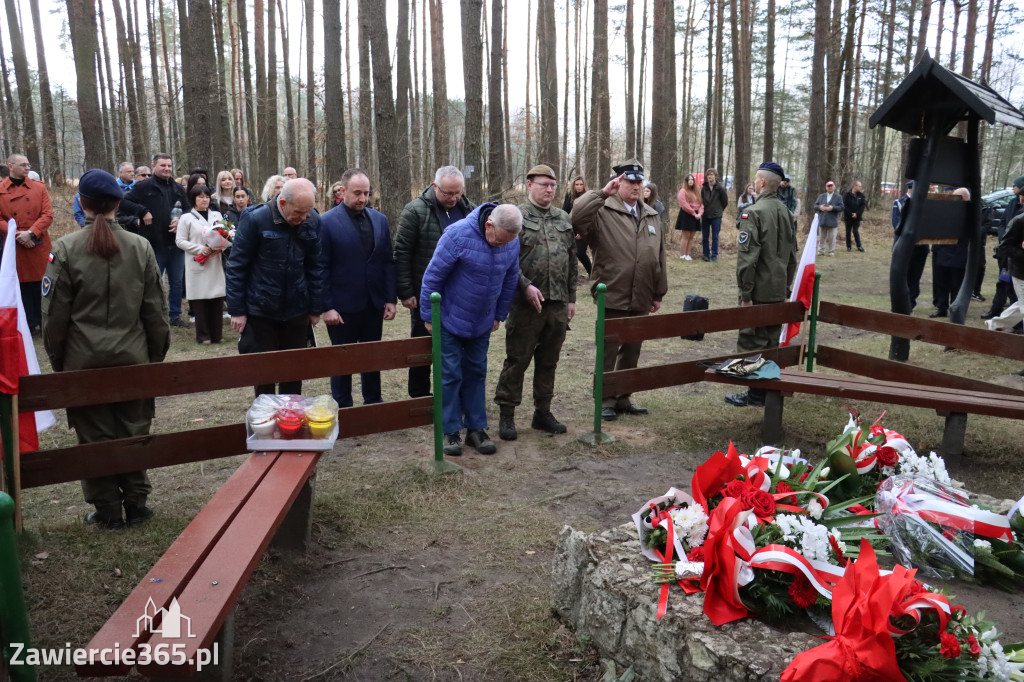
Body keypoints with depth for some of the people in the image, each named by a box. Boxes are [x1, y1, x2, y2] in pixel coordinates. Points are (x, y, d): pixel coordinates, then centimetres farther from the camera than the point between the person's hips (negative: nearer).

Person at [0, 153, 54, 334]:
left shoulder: (39, 187, 4)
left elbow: (48, 215, -3)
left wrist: (31, 233, -15)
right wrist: (17, 235, -13)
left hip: (39, 245, 0)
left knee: (42, 283, 4)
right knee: (23, 285, 5)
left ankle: (44, 321, 15)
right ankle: (29, 324, 15)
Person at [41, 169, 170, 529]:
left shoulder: (65, 248, -9)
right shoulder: (140, 246, -3)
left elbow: (55, 313, -4)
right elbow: (155, 310, 1)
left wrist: (57, 358, 9)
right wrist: (156, 354, 11)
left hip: (84, 361, -1)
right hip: (133, 358, 2)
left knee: (95, 435, 9)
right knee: (134, 431, 13)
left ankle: (107, 510, 19)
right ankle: (136, 503, 21)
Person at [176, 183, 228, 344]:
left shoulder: (217, 215, 15)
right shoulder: (187, 218, 4)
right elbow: (180, 241, -1)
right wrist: (200, 249, -12)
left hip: (215, 263, 3)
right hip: (197, 265, -3)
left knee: (217, 298, 0)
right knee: (199, 299, -3)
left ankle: (217, 334, 9)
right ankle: (203, 335, 4)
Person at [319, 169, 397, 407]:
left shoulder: (380, 220, 5)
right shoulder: (326, 222, -9)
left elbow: (388, 262, 6)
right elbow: (321, 268, -10)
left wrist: (391, 299, 0)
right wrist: (326, 307, -13)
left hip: (374, 304, 4)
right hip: (343, 306, -4)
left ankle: (374, 404, 29)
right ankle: (343, 410, 23)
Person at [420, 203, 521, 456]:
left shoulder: (512, 242, -8)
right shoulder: (458, 235, -24)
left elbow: (510, 281, 8)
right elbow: (433, 276, -17)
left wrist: (499, 315, 12)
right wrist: (429, 316, -11)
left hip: (482, 323, 5)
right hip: (450, 320, -4)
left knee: (476, 374, 11)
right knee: (450, 375, 0)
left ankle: (476, 429, 20)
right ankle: (451, 431, 11)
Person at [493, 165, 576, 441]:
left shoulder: (564, 219, 13)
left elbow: (572, 260, 16)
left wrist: (571, 297, 13)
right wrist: (526, 286, -19)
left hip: (558, 303, 5)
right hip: (526, 303, -5)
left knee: (548, 361, 13)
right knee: (517, 360, 1)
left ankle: (543, 413, 25)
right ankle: (506, 415, 12)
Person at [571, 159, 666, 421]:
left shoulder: (652, 216, 12)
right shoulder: (602, 211, -7)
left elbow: (659, 257, 14)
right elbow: (576, 218, -28)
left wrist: (658, 293, 12)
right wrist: (602, 193, -27)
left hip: (641, 299, 6)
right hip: (612, 297, -6)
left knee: (632, 352, 15)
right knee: (608, 352, 5)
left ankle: (623, 398, 28)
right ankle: (605, 400, 17)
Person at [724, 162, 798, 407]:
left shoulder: (753, 212, -15)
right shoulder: (785, 211, 9)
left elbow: (748, 257, -20)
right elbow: (792, 254, 14)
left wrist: (745, 293, -16)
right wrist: (786, 286, 20)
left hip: (759, 291, -7)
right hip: (779, 291, 7)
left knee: (751, 342, 2)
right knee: (772, 343, 14)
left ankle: (756, 394, 7)